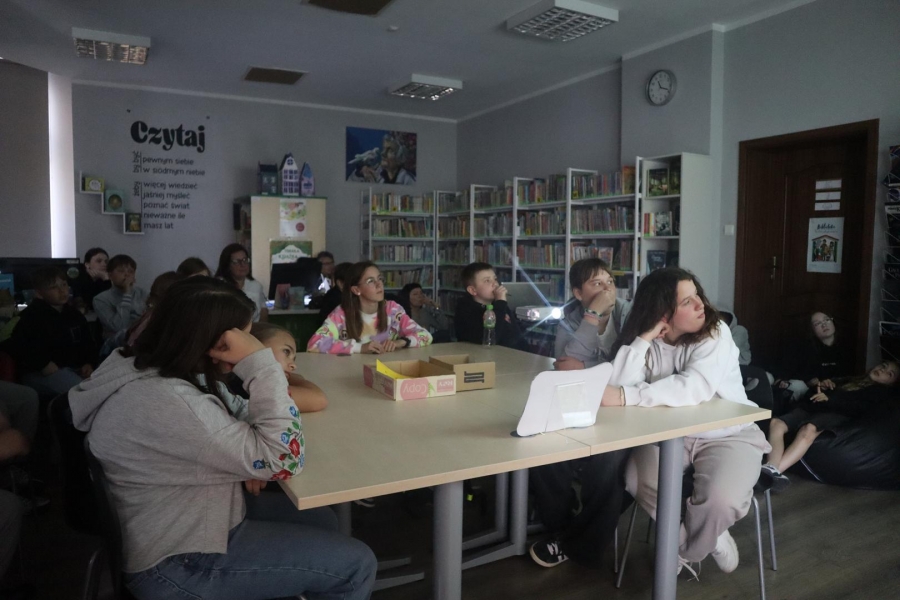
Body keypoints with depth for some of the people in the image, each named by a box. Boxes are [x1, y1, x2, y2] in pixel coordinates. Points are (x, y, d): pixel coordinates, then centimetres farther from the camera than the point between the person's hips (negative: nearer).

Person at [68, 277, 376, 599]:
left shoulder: (144, 368, -1)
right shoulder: (164, 402, -32)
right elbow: (282, 459, -29)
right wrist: (259, 361, -29)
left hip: (184, 520, 10)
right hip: (178, 563, -9)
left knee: (322, 521, 17)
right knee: (355, 564, -5)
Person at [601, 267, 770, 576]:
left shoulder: (715, 333, -16)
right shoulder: (648, 345, -4)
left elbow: (695, 388, -34)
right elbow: (618, 385, -21)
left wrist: (627, 397, -43)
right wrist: (645, 338, -25)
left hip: (729, 435, -3)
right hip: (672, 434, 3)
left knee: (721, 500, -30)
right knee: (638, 480, -25)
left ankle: (685, 552, 8)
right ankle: (708, 540, 4)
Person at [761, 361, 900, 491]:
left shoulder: (882, 391, 19)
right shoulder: (849, 380, 38)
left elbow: (860, 408, -3)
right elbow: (810, 395, 33)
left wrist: (829, 399, -12)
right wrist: (821, 387, 12)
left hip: (836, 414, -6)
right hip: (812, 408, 6)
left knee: (808, 429, -39)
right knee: (776, 423, -25)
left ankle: (774, 471, -54)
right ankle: (772, 469, -46)